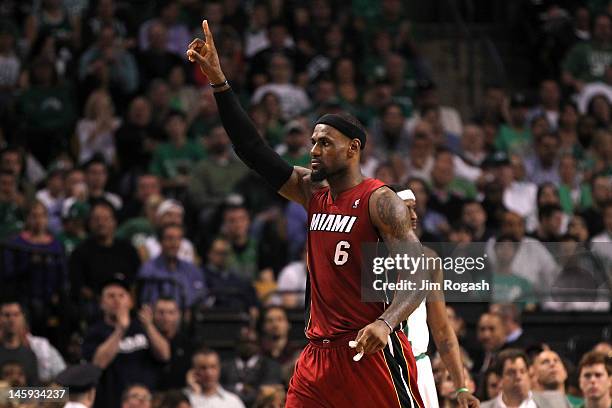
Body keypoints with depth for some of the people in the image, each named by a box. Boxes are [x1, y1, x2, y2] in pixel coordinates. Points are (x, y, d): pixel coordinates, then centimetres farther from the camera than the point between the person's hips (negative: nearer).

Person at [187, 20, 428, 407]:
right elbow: (255, 151, 10)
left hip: (371, 349, -7)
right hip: (321, 352, 7)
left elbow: (418, 275, -16)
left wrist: (385, 323, -35)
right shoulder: (313, 193, 13)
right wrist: (220, 83, 2)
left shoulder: (379, 201, -8)